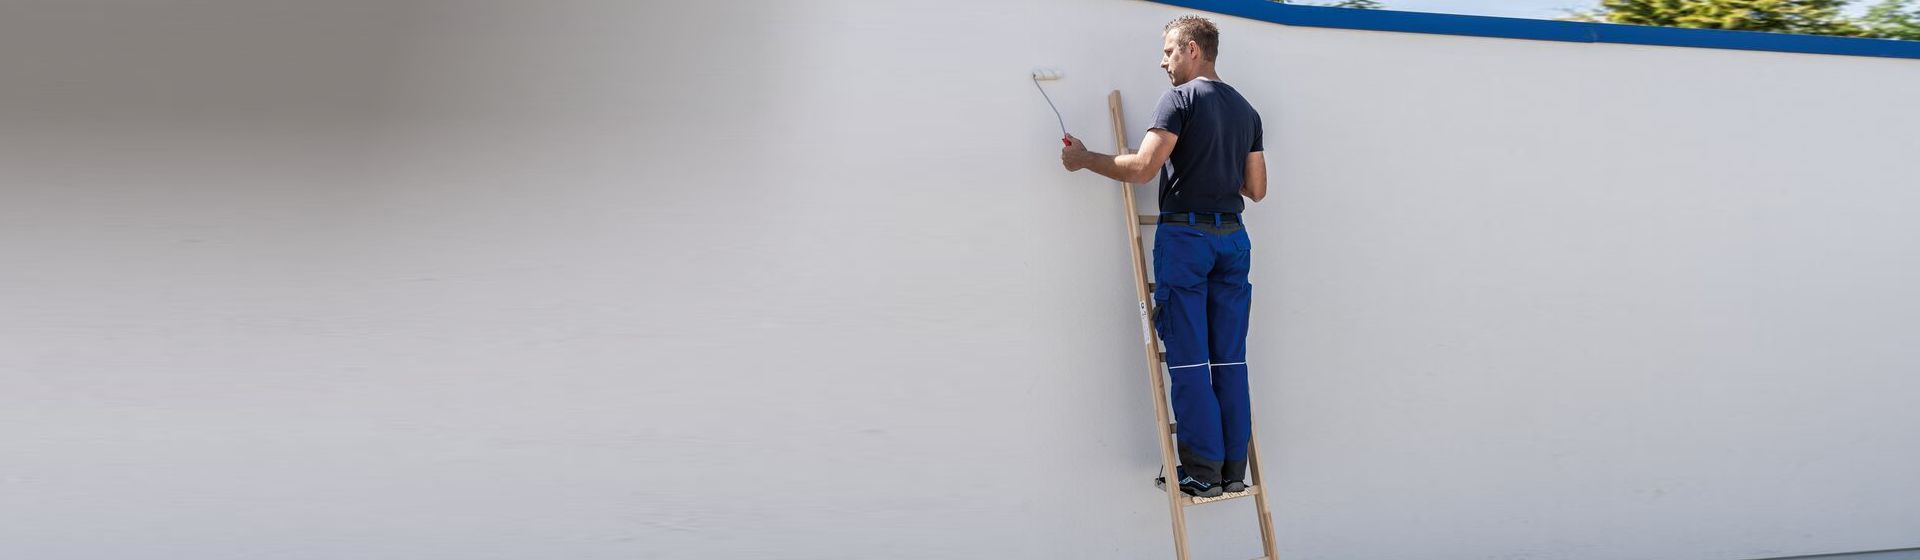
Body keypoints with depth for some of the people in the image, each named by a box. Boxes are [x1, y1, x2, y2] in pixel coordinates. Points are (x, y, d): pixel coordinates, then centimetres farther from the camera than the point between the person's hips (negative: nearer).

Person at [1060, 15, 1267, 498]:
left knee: (1189, 361, -2)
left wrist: (1084, 159, -3)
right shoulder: (1245, 110, 15)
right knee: (1230, 360, 8)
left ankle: (1202, 471, -1)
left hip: (1184, 235, -6)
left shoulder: (1181, 98, -6)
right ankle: (1234, 470, 9)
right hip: (1233, 237, 6)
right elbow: (1257, 190, 16)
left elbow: (1142, 168, -15)